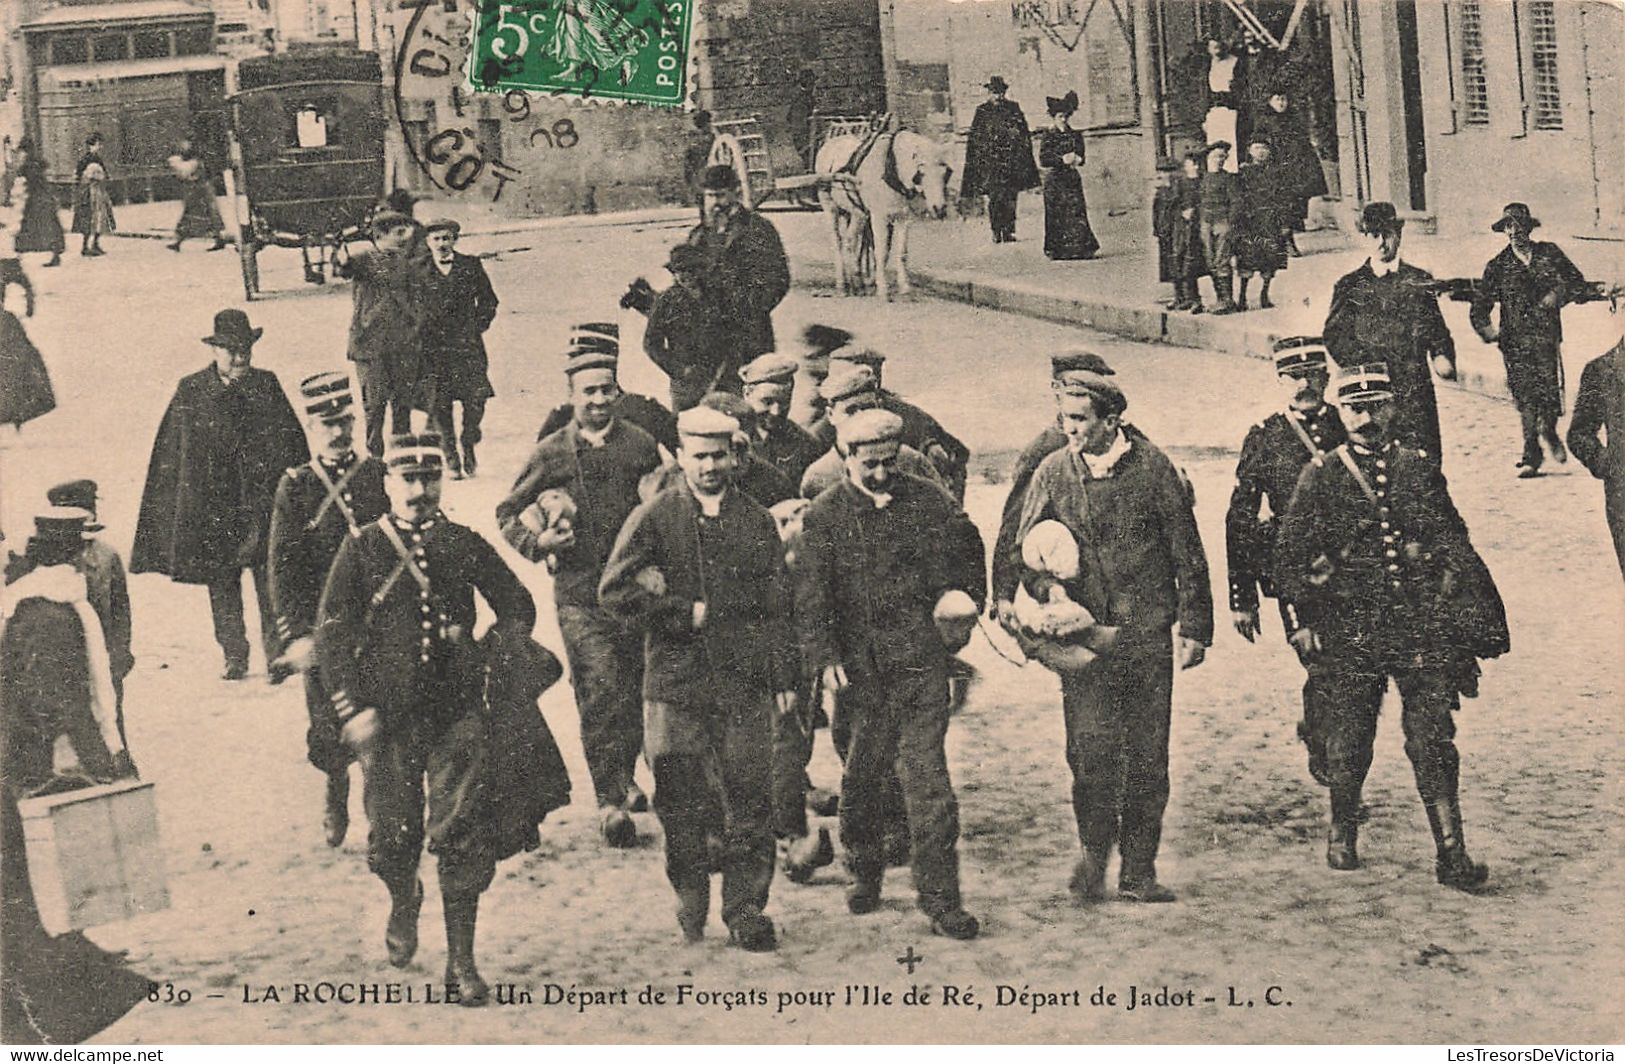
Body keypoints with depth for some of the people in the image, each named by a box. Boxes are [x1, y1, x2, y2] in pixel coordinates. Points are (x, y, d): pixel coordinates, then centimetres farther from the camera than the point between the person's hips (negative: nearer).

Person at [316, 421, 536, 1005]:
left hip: (458, 711, 0)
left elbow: (517, 606, 18)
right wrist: (352, 709, -9)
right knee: (392, 835, 9)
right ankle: (403, 902, 44)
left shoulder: (466, 546, 7)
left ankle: (461, 963, 2)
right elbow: (331, 631, -2)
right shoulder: (361, 550, 1)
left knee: (463, 836, -6)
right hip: (388, 715, 0)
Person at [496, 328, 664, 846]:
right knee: (601, 693, -10)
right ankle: (609, 801, -6)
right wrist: (538, 542, -8)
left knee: (635, 690, 11)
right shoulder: (552, 454, 0)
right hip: (581, 595, -2)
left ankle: (625, 778, 33)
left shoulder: (641, 445, 4)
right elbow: (508, 512, 9)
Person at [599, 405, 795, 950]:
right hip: (675, 684, -1)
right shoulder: (654, 518, 2)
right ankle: (690, 906, 19)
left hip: (744, 684, 1)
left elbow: (777, 605, 11)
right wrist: (685, 615, -8)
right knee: (680, 806, 5)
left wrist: (785, 677, 7)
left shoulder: (758, 521, 9)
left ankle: (746, 912, 9)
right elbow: (614, 591, -6)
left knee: (750, 802, 0)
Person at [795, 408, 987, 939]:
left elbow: (967, 549, 21)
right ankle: (864, 875, 30)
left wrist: (963, 598, 7)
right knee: (861, 776, 8)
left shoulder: (928, 501, 6)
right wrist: (824, 656, -13)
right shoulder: (823, 517, 2)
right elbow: (811, 596, -3)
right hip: (860, 666, 0)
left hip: (921, 660, 0)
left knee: (927, 776, -4)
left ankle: (939, 897, 1)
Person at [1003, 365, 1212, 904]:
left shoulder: (1152, 466, 1)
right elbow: (1020, 549, 11)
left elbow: (1187, 551, 5)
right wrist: (1047, 586, -9)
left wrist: (1194, 627, 3)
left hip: (1147, 635, 0)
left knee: (1147, 755, 3)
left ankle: (1139, 870, 13)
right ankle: (1094, 855, 8)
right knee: (1091, 751, -10)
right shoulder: (1054, 471, 5)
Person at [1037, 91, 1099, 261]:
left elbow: (1081, 157, 10)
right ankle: (1057, 249, 0)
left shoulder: (1075, 136, 11)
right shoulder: (1048, 137, 0)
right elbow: (1043, 159, -9)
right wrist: (1061, 160, -18)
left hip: (1072, 178, 3)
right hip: (1054, 179, -3)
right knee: (1056, 215, -4)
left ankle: (1079, 247, -5)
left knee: (1077, 212, -5)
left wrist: (1076, 159, -13)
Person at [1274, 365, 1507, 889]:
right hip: (1351, 634, 0)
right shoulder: (1320, 478, 4)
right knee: (1348, 746, 7)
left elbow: (1456, 549, 11)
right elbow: (1289, 556, 6)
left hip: (1422, 631, 1)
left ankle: (1452, 853, -2)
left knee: (1433, 743, -4)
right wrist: (1309, 619, -1)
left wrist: (1478, 620, 5)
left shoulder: (1421, 470, 9)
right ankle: (1342, 833, 29)